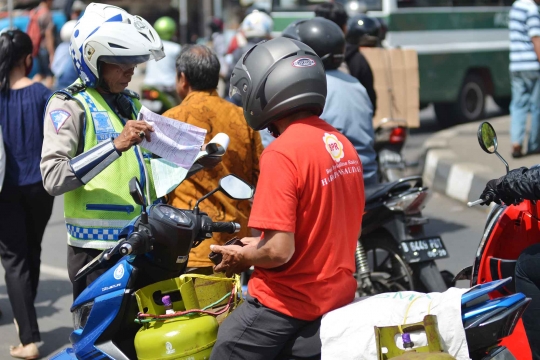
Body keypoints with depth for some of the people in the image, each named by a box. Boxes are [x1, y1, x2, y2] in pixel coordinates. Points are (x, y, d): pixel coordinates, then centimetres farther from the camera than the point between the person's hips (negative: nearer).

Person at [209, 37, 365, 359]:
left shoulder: (282, 154, -20)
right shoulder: (344, 145, 6)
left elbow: (279, 251, -24)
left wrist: (245, 256, -3)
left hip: (285, 303, -8)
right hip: (338, 298, 8)